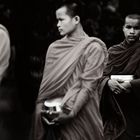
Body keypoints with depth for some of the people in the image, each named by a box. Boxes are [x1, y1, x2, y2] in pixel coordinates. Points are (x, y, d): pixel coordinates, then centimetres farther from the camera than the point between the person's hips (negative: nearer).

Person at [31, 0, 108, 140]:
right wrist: (41, 109, -7)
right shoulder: (54, 47, 9)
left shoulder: (93, 48, -6)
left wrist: (71, 113, -21)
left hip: (80, 116, -4)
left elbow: (88, 87, -12)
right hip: (52, 117, 4)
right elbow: (46, 83, 7)